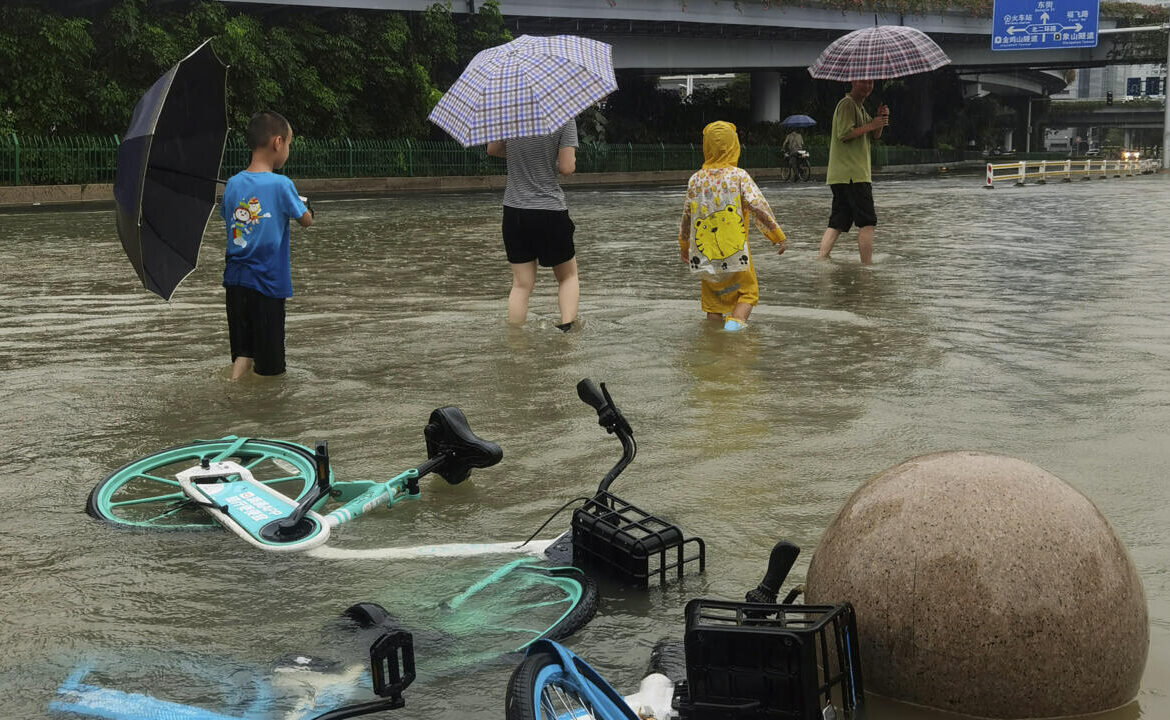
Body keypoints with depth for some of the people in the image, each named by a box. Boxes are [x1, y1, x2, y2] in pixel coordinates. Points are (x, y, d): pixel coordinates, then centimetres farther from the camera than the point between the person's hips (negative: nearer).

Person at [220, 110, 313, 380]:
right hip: (267, 282, -5)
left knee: (242, 352, 16)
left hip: (235, 280, 5)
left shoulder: (232, 184, 1)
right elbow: (306, 220, -2)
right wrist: (307, 208, 21)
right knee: (269, 364, 5)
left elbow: (229, 221, 10)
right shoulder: (281, 185, -14)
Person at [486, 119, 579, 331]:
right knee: (568, 276, 17)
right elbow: (567, 168, -13)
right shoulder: (564, 118, -11)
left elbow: (492, 150, 15)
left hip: (514, 212, 3)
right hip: (551, 210, -3)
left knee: (521, 284, 9)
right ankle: (567, 326, -1)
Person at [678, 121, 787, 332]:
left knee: (712, 297, 18)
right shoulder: (739, 176, -8)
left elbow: (687, 216, 9)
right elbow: (759, 208, -11)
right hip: (735, 254, -3)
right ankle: (736, 319, -11)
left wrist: (684, 245, 24)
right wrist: (777, 236, -1)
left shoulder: (696, 179, 2)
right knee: (747, 292, 11)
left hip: (705, 256, 3)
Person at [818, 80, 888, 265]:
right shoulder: (847, 104, -8)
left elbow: (874, 136, 21)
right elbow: (844, 134, -19)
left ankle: (821, 260, 1)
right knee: (867, 221, -9)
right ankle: (867, 265, -9)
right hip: (851, 174, -10)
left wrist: (881, 119, 3)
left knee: (837, 222, 5)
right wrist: (871, 125, -17)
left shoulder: (860, 108, 23)